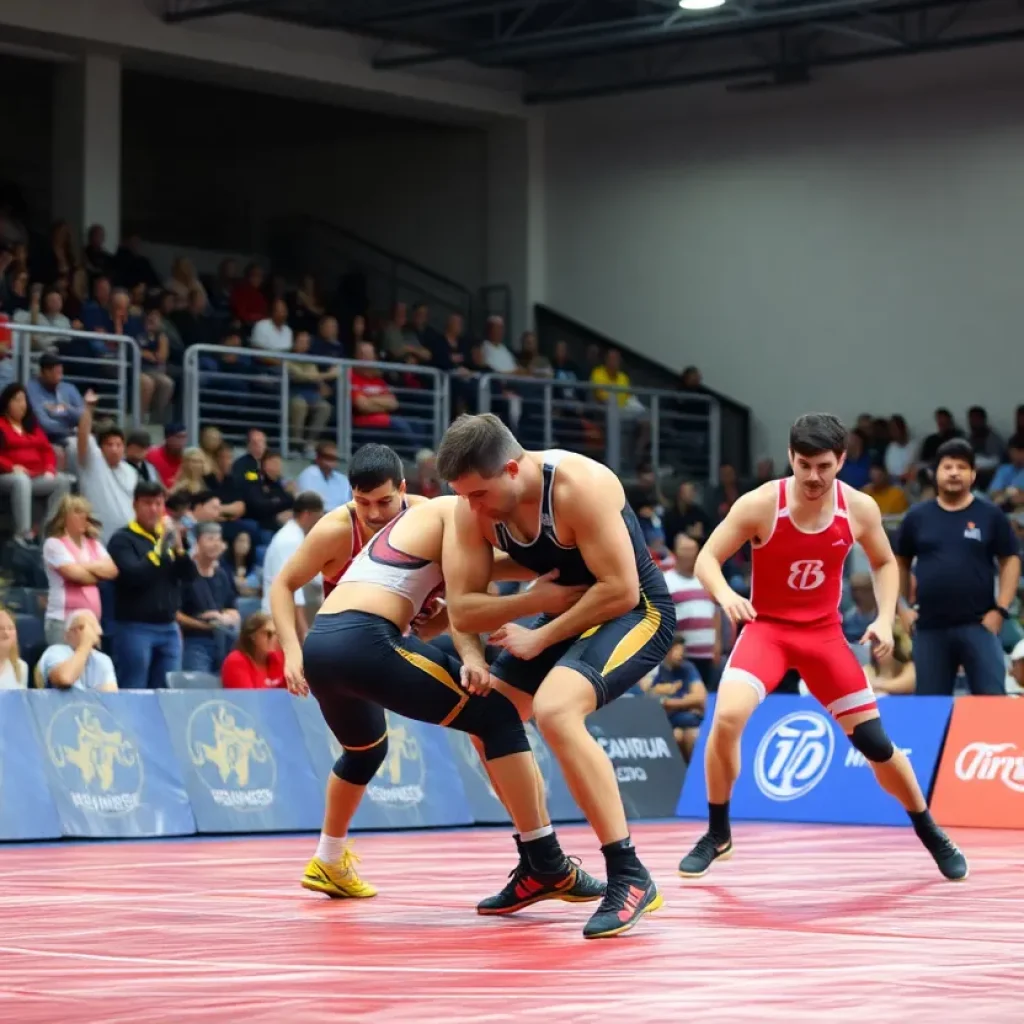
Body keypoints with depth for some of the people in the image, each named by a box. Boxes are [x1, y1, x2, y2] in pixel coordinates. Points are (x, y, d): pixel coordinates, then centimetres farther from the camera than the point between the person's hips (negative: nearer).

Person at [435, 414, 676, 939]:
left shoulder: (578, 485, -30)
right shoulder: (474, 506, -10)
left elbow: (620, 589, -29)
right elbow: (462, 610, -9)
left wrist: (540, 638, -21)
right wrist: (534, 599, -22)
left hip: (636, 611, -9)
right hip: (573, 610, 9)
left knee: (553, 711, -31)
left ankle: (630, 877, -26)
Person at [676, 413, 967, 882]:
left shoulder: (859, 509, -10)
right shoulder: (760, 505, -18)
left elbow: (885, 563, 9)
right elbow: (706, 558, -14)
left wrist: (885, 618, -7)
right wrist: (725, 594, -35)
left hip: (824, 632, 2)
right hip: (766, 627, -2)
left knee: (875, 743, 1)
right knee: (727, 716, -27)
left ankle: (929, 832, 26)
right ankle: (717, 834, -6)